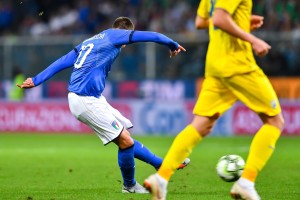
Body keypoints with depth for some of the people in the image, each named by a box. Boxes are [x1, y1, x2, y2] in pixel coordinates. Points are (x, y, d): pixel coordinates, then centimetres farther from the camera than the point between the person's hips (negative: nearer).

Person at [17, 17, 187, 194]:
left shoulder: (88, 42, 22)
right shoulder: (114, 35, 1)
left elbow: (62, 62, 16)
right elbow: (150, 36, 2)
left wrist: (36, 80, 11)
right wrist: (173, 45, 16)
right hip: (86, 100, -10)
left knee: (125, 137, 12)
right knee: (125, 140, -7)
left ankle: (163, 164, 18)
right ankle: (129, 186, 8)